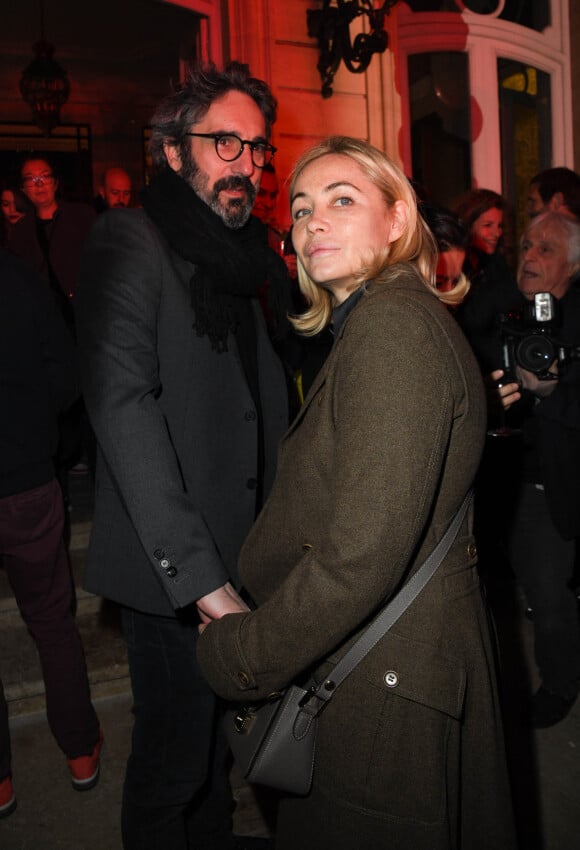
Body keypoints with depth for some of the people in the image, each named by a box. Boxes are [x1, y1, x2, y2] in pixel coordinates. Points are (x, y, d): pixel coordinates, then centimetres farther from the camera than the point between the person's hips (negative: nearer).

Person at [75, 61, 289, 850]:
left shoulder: (245, 253, 13)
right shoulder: (129, 241, -11)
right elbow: (122, 405, -22)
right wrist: (199, 575, -27)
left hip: (240, 555, 7)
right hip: (172, 574, -7)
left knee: (218, 731, 22)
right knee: (173, 761, 7)